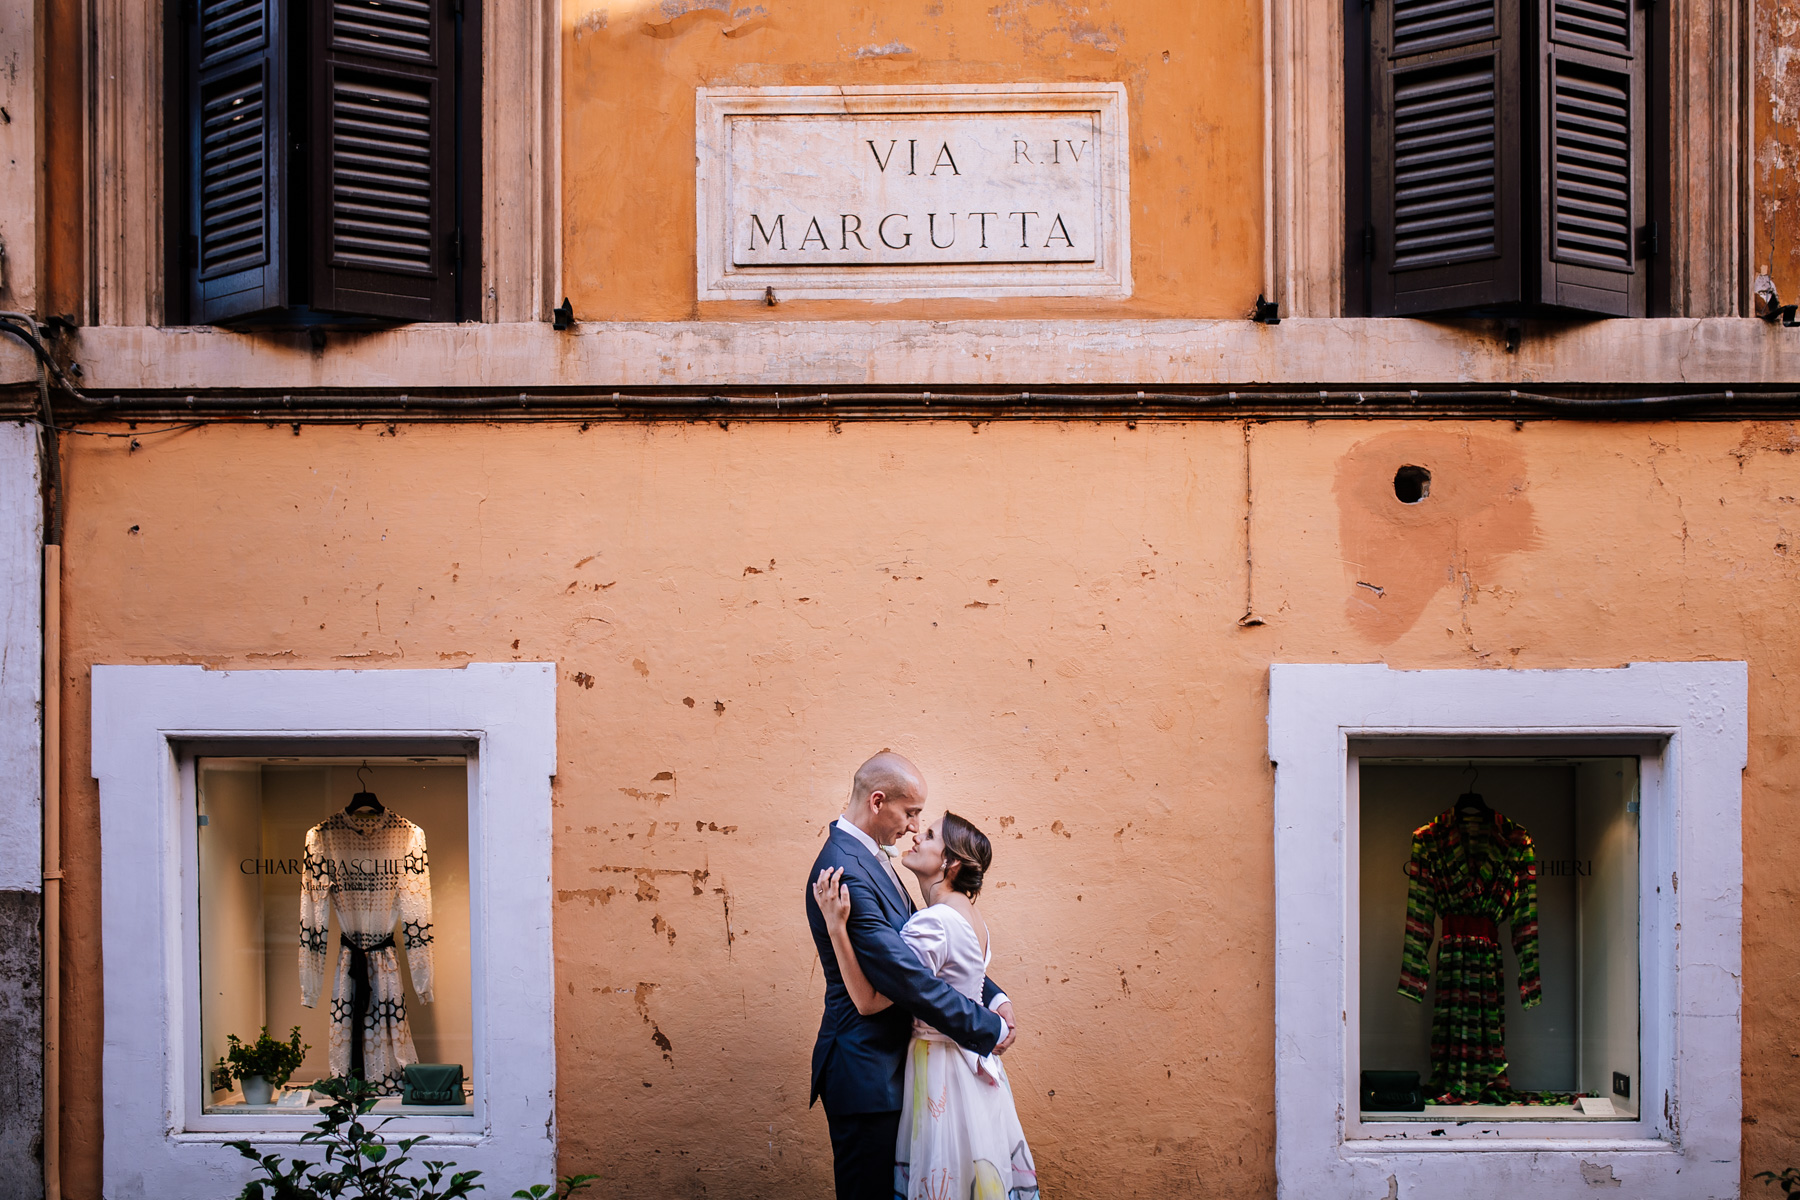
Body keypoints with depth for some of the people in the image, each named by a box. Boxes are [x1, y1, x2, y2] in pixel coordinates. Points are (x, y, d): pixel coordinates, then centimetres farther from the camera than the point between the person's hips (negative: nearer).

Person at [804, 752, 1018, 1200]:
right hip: (865, 1074, -10)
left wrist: (993, 996, 3)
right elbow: (904, 976, -26)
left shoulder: (867, 856, 10)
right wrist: (988, 1029, -17)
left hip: (888, 1061, 10)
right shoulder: (844, 870, -23)